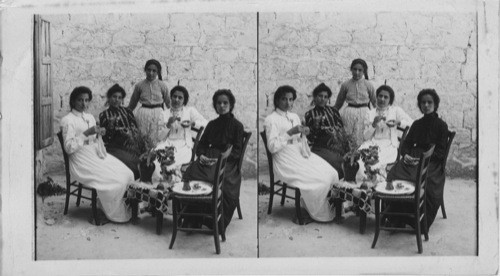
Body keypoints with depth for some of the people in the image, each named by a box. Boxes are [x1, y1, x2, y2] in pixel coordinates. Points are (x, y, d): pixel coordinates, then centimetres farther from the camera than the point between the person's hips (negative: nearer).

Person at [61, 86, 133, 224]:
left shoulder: (90, 117, 17)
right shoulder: (67, 120, -8)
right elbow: (68, 148, -16)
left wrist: (99, 134, 1)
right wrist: (86, 133, -22)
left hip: (96, 156, 8)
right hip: (82, 163, -8)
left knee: (127, 175, -12)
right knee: (114, 181, -23)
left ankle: (126, 208, 0)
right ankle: (114, 214, -2)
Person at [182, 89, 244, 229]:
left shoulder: (237, 125, 6)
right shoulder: (212, 124, 20)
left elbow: (237, 152, -2)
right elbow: (202, 144, 20)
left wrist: (219, 159, -16)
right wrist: (201, 155, -3)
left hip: (227, 162, -4)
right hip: (208, 159, 4)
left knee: (216, 179, -36)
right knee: (190, 173, -27)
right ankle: (193, 220, -21)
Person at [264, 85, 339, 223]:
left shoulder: (294, 116, 16)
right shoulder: (271, 120, -8)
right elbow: (272, 147, -17)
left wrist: (303, 134, -2)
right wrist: (290, 133, -22)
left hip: (300, 155, 7)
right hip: (286, 162, -7)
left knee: (332, 174, -12)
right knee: (319, 180, -22)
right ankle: (319, 214, -2)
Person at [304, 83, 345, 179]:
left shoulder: (332, 110, 19)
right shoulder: (310, 114, 11)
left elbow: (341, 127, 7)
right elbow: (310, 138, 5)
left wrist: (323, 128, -5)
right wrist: (315, 125, -13)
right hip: (321, 148, -2)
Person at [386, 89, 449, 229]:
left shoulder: (441, 125, 5)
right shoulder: (417, 124, 21)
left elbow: (441, 152, -2)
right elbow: (406, 143, 19)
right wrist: (405, 154, -5)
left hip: (432, 162, -4)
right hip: (412, 158, 4)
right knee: (394, 176, -27)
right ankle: (396, 220, -21)